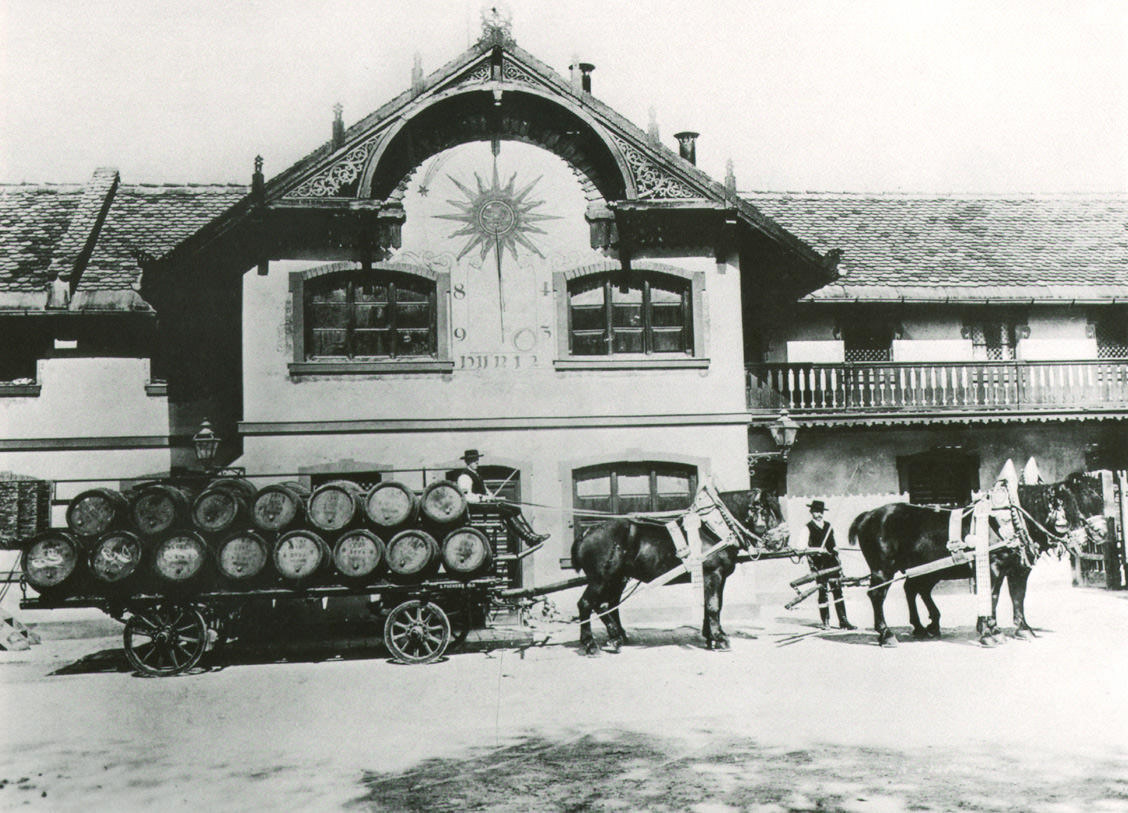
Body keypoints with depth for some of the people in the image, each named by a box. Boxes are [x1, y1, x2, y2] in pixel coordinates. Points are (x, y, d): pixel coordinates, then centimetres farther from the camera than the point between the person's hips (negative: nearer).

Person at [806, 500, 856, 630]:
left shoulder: (828, 526, 15)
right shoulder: (808, 528, -1)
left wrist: (835, 549, 7)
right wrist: (817, 550, -20)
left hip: (831, 561, 5)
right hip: (818, 563, -5)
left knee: (837, 590, 0)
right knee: (822, 591, -3)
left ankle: (843, 621, 1)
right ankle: (825, 621, 6)